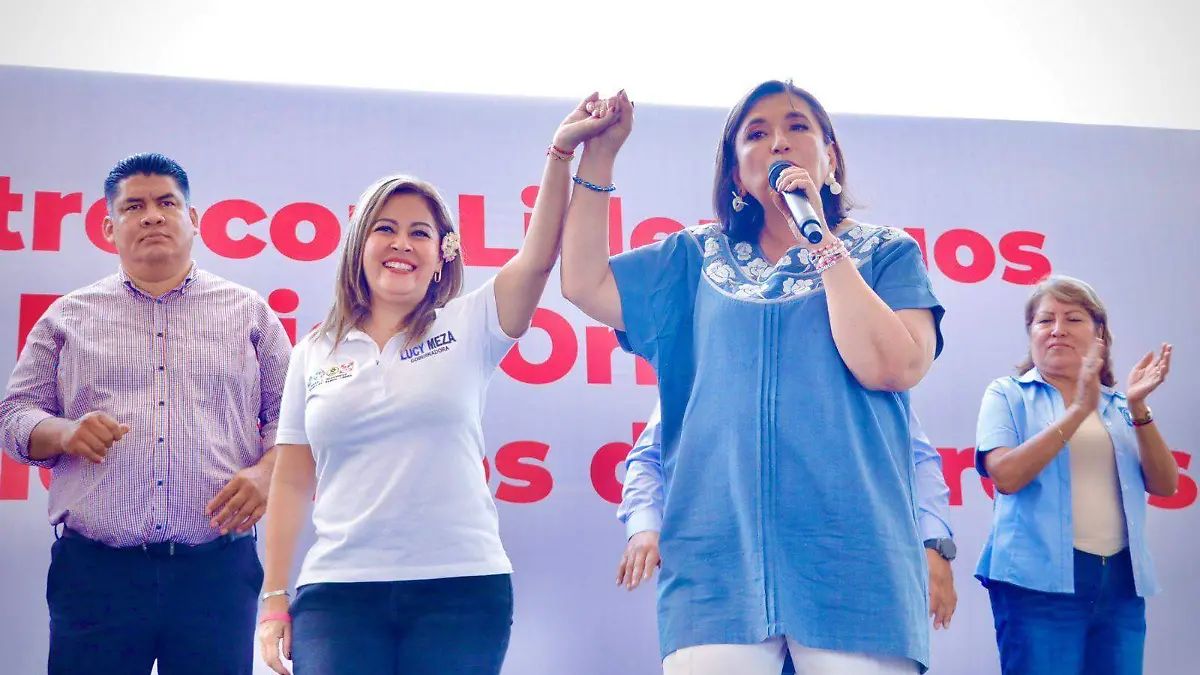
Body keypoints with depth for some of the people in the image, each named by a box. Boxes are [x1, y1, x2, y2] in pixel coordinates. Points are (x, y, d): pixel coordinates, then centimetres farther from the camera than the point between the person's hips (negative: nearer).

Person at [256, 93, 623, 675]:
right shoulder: (315, 353, 11)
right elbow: (291, 482, 11)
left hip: (460, 588, -1)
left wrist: (561, 152, -18)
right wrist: (275, 600, 7)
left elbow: (538, 256, -8)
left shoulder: (467, 328, 7)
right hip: (338, 589, 1)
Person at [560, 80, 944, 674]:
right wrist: (597, 157, 8)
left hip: (852, 557, -1)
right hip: (717, 557, 2)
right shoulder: (698, 259, 17)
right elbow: (585, 283, 11)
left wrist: (821, 240, -5)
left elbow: (891, 367, -8)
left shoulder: (886, 254, 8)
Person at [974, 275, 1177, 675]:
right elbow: (1006, 475, -12)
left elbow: (1165, 486, 5)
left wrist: (1138, 409, -9)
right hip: (1040, 580, -4)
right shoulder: (1008, 395, 4)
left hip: (1121, 582, 4)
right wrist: (1079, 410, -17)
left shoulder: (1119, 405, 14)